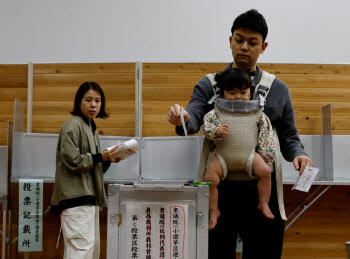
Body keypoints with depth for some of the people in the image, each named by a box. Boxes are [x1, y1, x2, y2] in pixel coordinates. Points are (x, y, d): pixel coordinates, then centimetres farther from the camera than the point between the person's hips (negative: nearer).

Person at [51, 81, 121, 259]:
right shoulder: (72, 126, -7)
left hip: (89, 197, 10)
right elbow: (73, 161, -15)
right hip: (76, 198, -10)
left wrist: (108, 159, 7)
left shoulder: (91, 128, 21)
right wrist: (100, 157, -12)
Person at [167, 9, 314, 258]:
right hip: (218, 188, -1)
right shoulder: (209, 85, 8)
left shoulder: (279, 89, 12)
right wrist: (181, 119, -31)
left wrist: (298, 154, -10)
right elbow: (193, 121, -8)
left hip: (262, 190, 1)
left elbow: (288, 136, 12)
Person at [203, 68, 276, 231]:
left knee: (265, 171, -19)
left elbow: (266, 132, 6)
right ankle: (214, 211, 5)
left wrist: (265, 152, 1)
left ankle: (263, 204, 2)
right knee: (210, 178, -15)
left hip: (249, 154, 0)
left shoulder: (256, 113, 3)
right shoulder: (218, 111, 1)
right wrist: (216, 132, -23)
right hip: (223, 155, 0)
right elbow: (207, 124, -1)